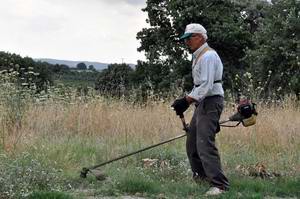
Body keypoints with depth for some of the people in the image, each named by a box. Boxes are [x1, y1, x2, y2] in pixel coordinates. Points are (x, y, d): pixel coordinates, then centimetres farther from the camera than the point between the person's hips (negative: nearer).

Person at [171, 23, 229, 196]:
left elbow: (206, 86, -23)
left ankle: (219, 184, -16)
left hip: (211, 102, -11)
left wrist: (187, 100, -25)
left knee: (205, 143, -17)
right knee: (192, 141, 17)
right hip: (203, 103, 11)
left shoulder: (208, 56, -15)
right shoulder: (198, 56, 18)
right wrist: (188, 101, 17)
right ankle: (202, 175, 33)